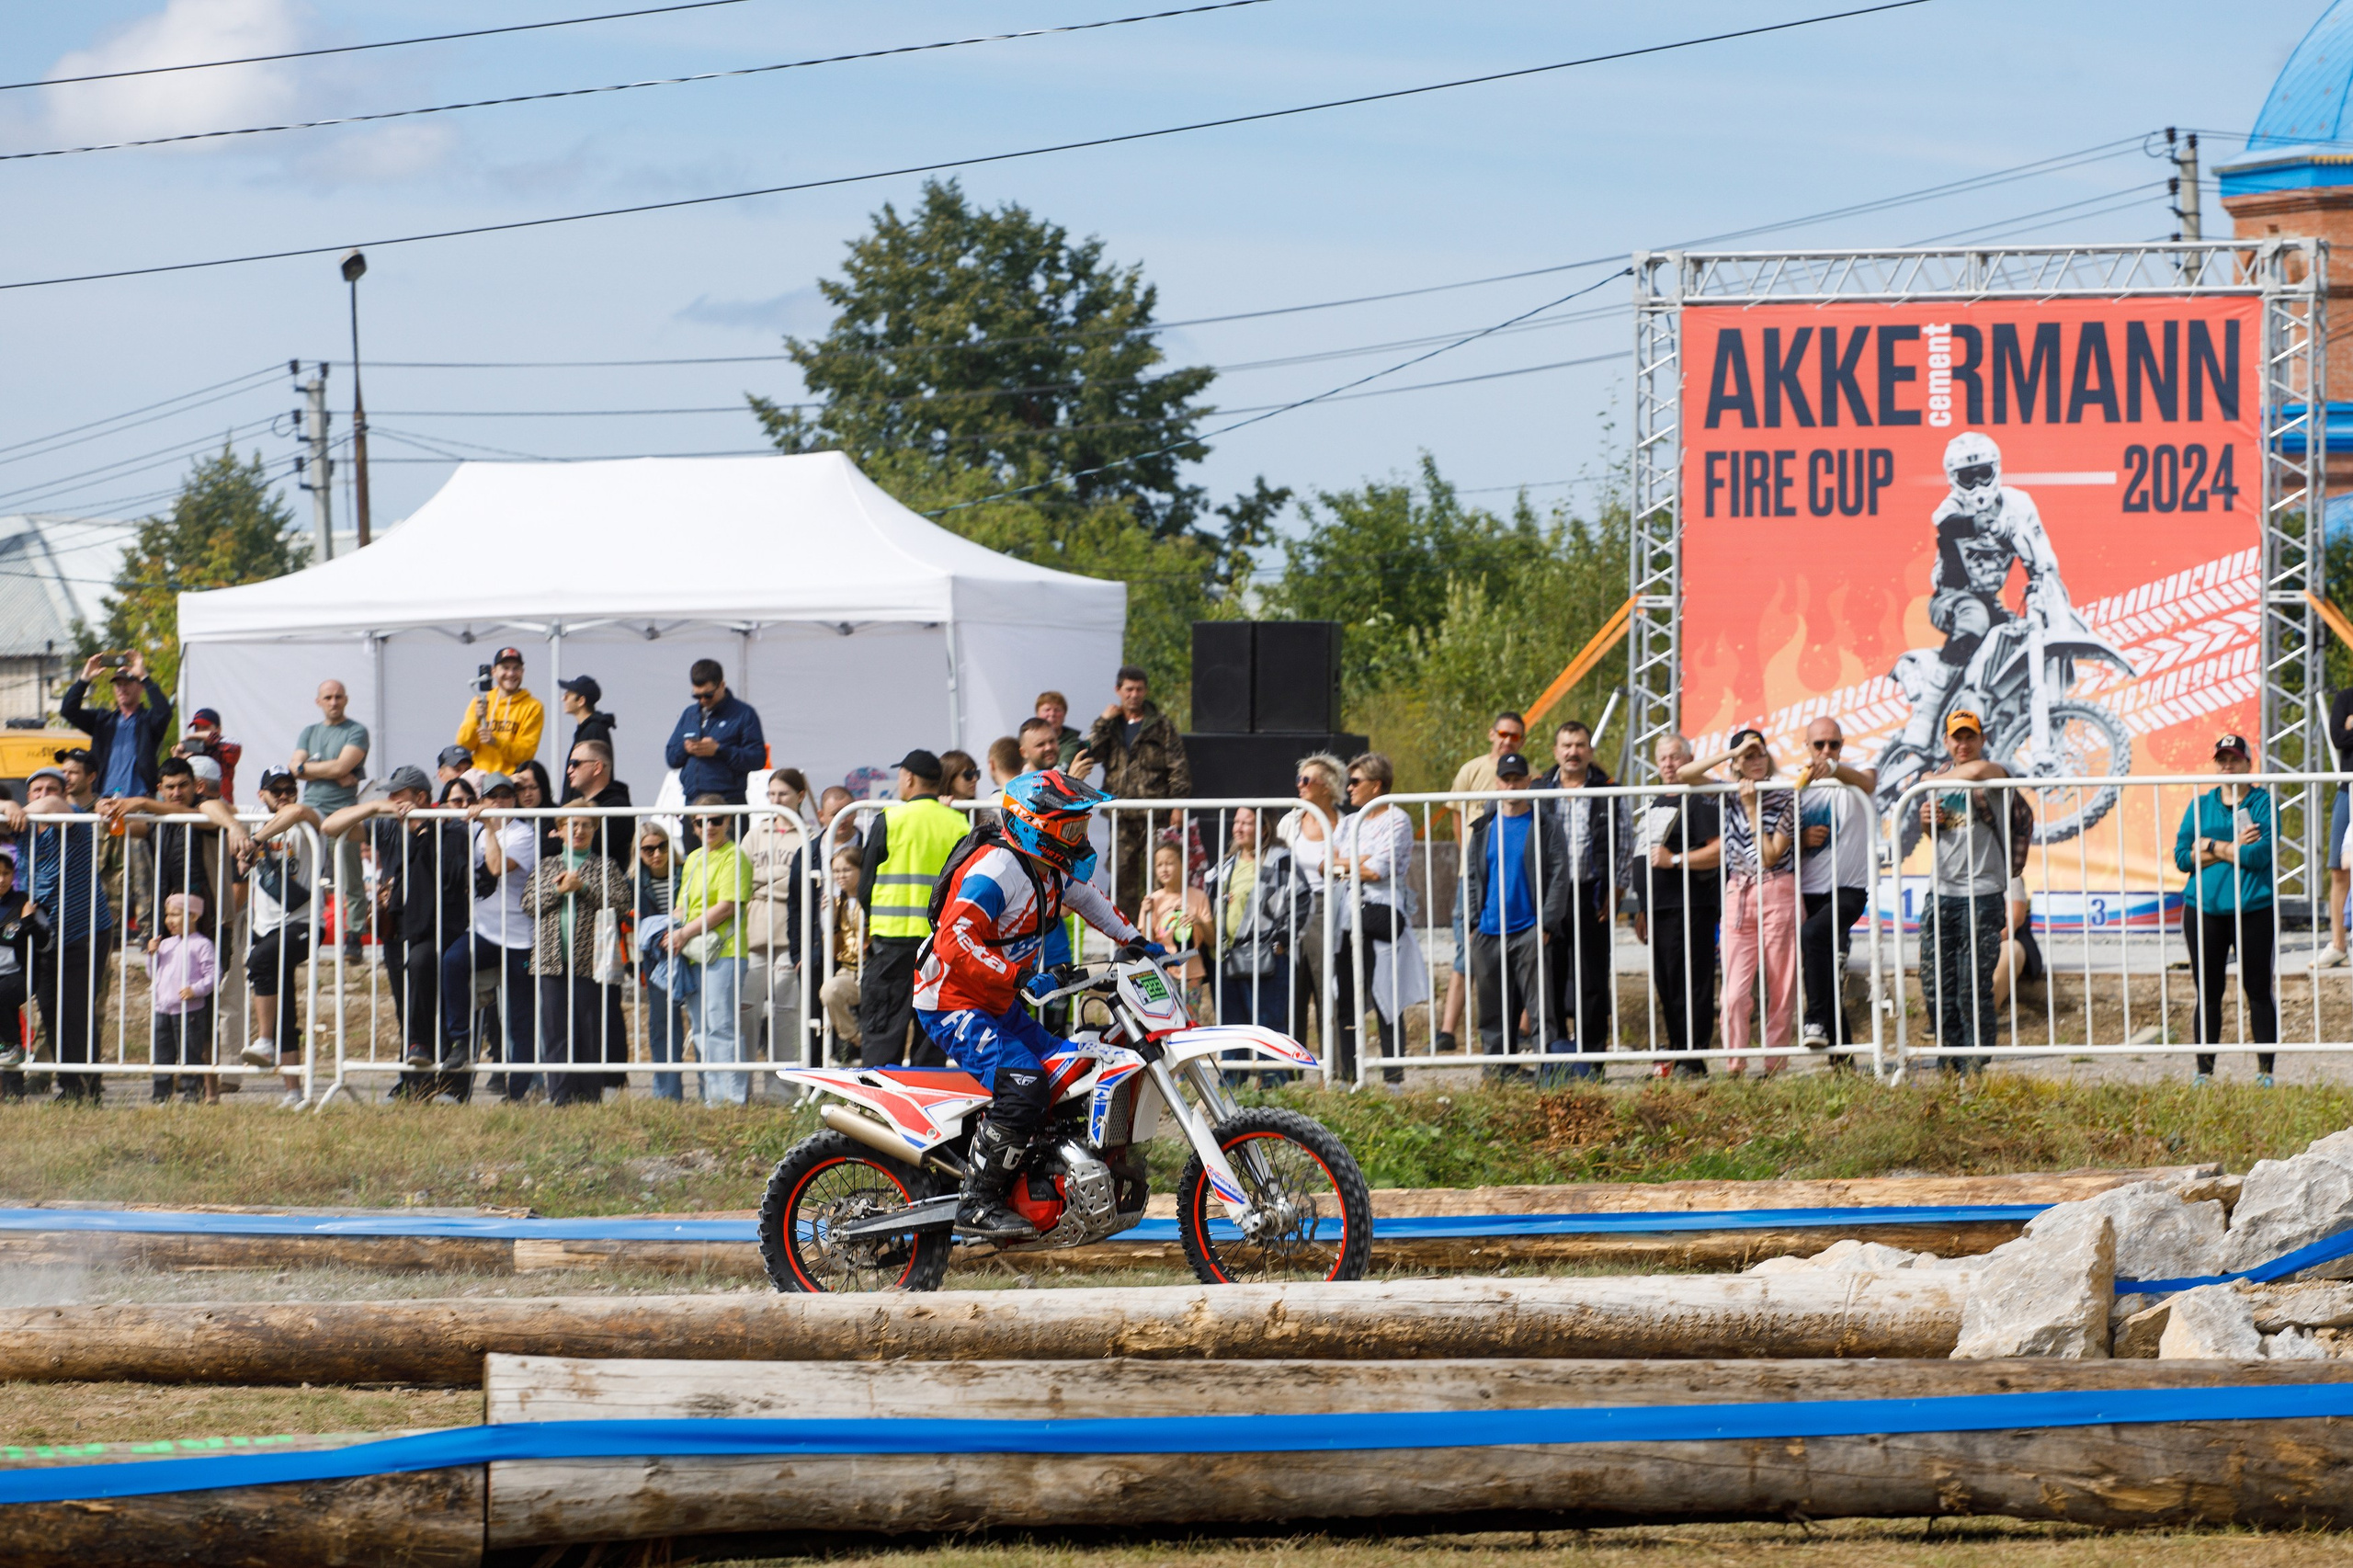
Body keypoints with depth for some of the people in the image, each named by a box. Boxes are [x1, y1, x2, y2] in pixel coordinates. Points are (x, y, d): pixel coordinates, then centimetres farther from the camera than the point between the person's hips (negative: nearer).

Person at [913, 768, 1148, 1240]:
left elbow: (1085, 898, 32)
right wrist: (1020, 977, -38)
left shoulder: (1049, 871, 9)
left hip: (1001, 1007, 10)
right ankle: (978, 1205, -25)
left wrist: (1134, 940, 31)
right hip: (954, 1006, -10)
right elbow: (958, 942, -32)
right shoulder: (995, 870, -22)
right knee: (1024, 1085, -28)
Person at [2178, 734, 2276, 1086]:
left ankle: (2266, 1070, 6)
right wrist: (2234, 848, -8)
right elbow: (2182, 856, 2)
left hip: (2252, 909, -3)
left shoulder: (2263, 803, 2)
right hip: (2204, 910, 3)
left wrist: (2212, 846, -6)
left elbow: (2261, 854, -12)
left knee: (2258, 991, 0)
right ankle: (2204, 1071, 10)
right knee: (2208, 994, 4)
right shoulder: (2200, 805, 12)